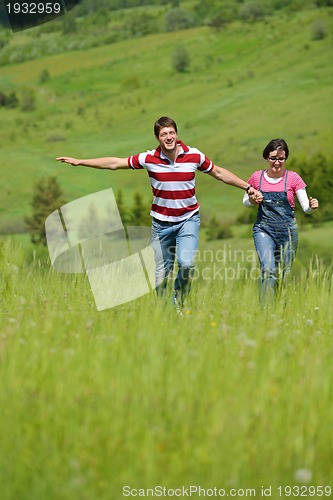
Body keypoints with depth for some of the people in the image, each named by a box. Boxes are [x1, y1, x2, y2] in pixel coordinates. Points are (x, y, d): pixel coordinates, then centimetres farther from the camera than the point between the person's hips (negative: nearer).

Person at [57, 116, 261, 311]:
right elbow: (114, 163, -1)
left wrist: (248, 187, 8)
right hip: (161, 222, 1)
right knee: (161, 273, 3)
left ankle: (179, 302, 3)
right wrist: (79, 162, -1)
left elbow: (219, 172, 8)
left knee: (186, 263, -22)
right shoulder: (149, 159, -9)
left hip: (188, 218, -1)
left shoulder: (194, 156, -7)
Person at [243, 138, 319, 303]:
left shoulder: (293, 178, 0)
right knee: (268, 270, -21)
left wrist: (312, 206, -25)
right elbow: (245, 201, 17)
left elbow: (306, 208, -2)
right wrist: (252, 200, -6)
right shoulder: (257, 177, 4)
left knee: (282, 275, 6)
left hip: (288, 231, 0)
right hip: (263, 229, 0)